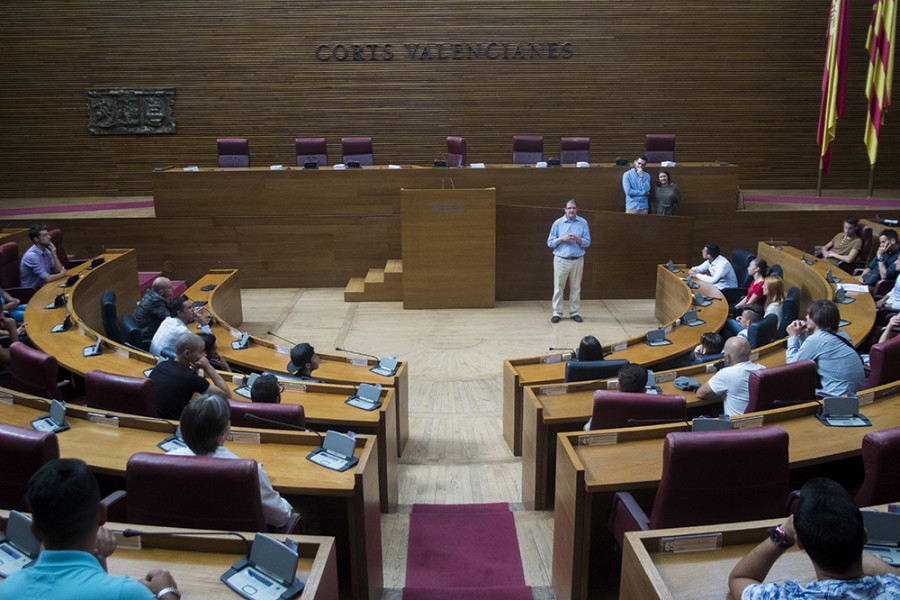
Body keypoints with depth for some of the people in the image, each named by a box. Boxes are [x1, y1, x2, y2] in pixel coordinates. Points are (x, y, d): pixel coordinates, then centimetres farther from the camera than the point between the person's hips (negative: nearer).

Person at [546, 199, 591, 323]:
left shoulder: (583, 223, 3)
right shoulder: (558, 223, 1)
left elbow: (587, 242, 1)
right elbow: (550, 242, 2)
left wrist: (577, 238, -17)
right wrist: (562, 239, -14)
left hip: (577, 260, 1)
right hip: (561, 260, -1)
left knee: (576, 287, 8)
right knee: (558, 287, 1)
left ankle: (574, 312, 19)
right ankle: (557, 313, 9)